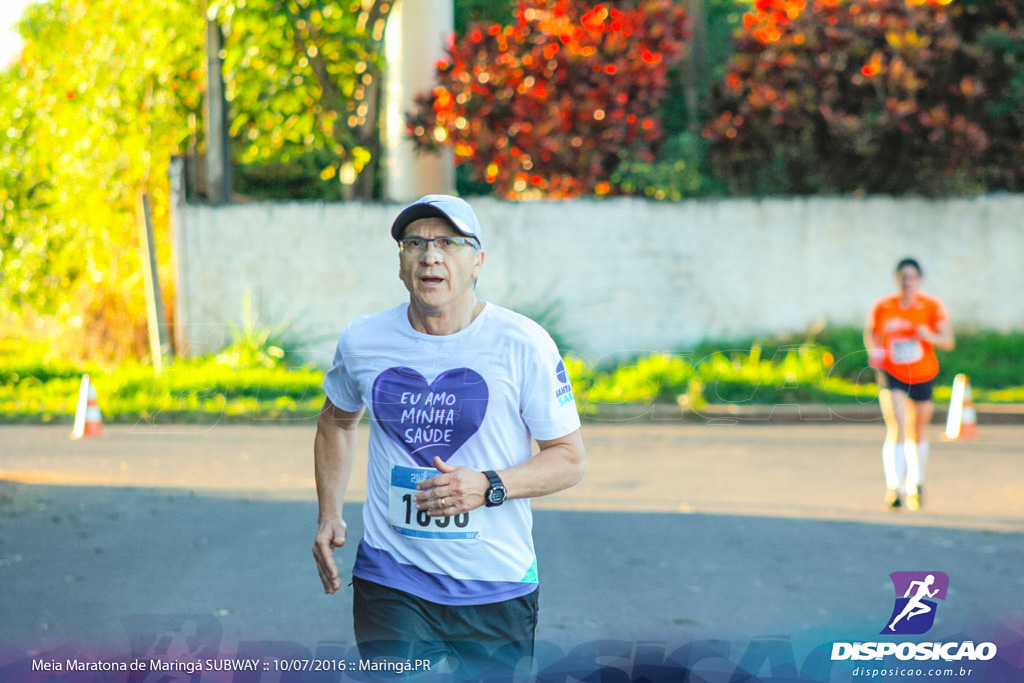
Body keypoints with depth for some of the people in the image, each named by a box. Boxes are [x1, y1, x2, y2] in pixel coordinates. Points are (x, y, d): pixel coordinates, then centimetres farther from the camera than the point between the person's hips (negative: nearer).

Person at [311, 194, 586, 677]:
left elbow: (570, 459, -3)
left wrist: (489, 488, -19)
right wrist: (329, 516, 12)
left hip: (496, 589, -1)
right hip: (391, 582, 1)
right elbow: (336, 421, 22)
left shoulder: (523, 344, -8)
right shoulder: (362, 342, 1)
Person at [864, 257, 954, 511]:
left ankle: (916, 483, 38)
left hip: (923, 376, 2)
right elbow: (870, 333, 12)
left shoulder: (932, 307, -6)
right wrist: (873, 351, -9)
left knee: (919, 432, 15)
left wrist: (930, 337, -27)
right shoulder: (882, 307, -4)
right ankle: (893, 487, -28)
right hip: (891, 375, -1)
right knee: (897, 428, -19)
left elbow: (948, 342, -7)